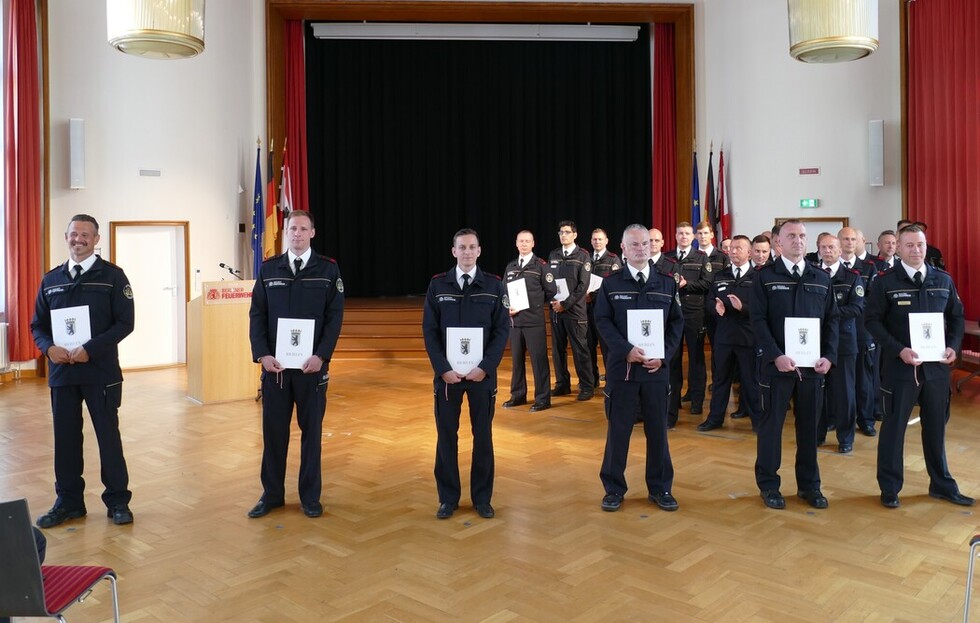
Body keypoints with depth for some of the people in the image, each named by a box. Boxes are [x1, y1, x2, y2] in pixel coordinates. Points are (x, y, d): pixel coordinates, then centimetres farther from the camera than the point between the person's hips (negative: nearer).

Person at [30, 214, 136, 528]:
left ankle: (117, 501, 16)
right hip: (61, 371, 4)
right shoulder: (51, 279, 11)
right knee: (65, 437, 10)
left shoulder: (112, 276, -2)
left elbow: (125, 322, -8)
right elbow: (38, 325, 13)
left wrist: (89, 349, -18)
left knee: (108, 436, 4)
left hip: (101, 372, -4)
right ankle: (69, 501, 24)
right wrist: (49, 347, -9)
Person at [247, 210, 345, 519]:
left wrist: (321, 355, -13)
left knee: (311, 430, 8)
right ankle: (272, 494, 22)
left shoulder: (328, 269, 1)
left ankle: (310, 496, 20)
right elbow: (257, 315, 4)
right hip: (274, 364, 2)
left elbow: (335, 317, -3)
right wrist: (262, 354, -8)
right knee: (273, 430, 8)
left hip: (312, 365, -1)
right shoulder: (268, 269, 7)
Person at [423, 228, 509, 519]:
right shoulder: (438, 285, 2)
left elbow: (502, 330, -3)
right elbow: (429, 331, 0)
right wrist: (443, 369, -10)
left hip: (483, 373, 0)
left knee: (483, 436, 8)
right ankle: (448, 498, 21)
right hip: (446, 373, 1)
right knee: (446, 435, 7)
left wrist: (485, 367, -13)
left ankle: (482, 497, 22)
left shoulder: (494, 285, 0)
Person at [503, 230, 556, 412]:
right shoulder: (510, 267, 12)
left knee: (539, 359, -1)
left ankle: (542, 399, 8)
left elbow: (551, 291, -1)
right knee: (516, 359, 11)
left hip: (534, 321, -5)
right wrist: (508, 307, -3)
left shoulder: (541, 265, -1)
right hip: (514, 321, 5)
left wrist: (533, 304, 0)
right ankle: (518, 395, 24)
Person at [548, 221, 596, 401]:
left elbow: (583, 285, -8)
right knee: (558, 349, 8)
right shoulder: (553, 256, 11)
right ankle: (562, 384, 18)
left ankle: (587, 387, 6)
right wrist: (553, 301, -4)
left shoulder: (583, 256, -2)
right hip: (555, 309, 4)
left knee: (580, 350, -2)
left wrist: (565, 304, -13)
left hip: (575, 309, -4)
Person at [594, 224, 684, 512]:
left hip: (657, 367, 2)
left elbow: (677, 322, 6)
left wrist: (663, 355, -8)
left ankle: (660, 488, 22)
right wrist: (627, 350, -16)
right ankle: (614, 488, 17)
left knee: (657, 428, 8)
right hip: (621, 366, -2)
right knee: (618, 429, 5)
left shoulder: (667, 283, 8)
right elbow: (603, 321, -3)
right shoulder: (610, 284, 2)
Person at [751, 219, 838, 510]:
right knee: (771, 424, 5)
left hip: (812, 364, 4)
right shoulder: (765, 276, -2)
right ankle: (768, 484, 17)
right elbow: (758, 321, -8)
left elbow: (832, 320, 9)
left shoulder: (821, 278, 10)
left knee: (809, 425, 11)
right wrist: (776, 356, -18)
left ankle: (809, 484, 24)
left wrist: (829, 355, -5)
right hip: (776, 363, -3)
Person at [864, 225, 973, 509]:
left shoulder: (943, 280, 6)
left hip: (937, 365, 4)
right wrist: (899, 350, -18)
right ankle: (890, 487, 17)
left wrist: (953, 346, -4)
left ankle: (941, 484, 29)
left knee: (936, 426, 14)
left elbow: (957, 316, 12)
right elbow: (872, 320, -9)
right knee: (894, 426, 6)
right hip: (900, 365, -4)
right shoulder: (885, 282, -6)